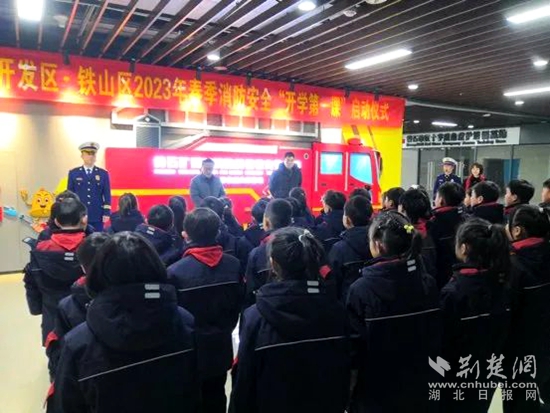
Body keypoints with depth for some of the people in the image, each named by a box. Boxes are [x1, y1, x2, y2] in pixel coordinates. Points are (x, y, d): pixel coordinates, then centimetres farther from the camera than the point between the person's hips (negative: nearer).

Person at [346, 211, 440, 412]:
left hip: (375, 390, -4)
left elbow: (353, 343, -15)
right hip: (417, 384, 4)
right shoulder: (428, 283, -9)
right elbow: (435, 338, 0)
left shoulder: (361, 289, -24)